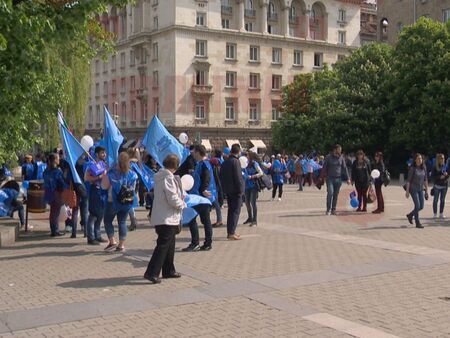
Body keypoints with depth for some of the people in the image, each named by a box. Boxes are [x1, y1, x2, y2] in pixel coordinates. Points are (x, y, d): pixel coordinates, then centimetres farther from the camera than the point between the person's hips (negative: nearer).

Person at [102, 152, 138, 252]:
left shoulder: (112, 173, -13)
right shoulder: (132, 174, -1)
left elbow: (104, 186, -8)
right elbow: (133, 188, 10)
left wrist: (104, 175, 2)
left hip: (113, 201, -4)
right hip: (127, 202, 4)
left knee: (108, 221, 12)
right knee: (122, 222, 10)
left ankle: (112, 241, 4)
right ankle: (121, 245, 7)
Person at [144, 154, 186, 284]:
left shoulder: (160, 177, 12)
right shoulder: (168, 178, -18)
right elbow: (173, 199, -21)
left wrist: (180, 199, 12)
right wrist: (182, 204, -3)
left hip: (162, 218, 10)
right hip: (167, 219, -10)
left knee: (169, 245, 19)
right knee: (163, 246, -10)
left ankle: (168, 270, 27)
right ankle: (151, 273, -13)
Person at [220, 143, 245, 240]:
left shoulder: (225, 162, 10)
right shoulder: (235, 161, -15)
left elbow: (221, 176, 14)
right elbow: (238, 177, -19)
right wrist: (241, 189, -13)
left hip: (228, 190, 8)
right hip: (235, 190, -8)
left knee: (231, 210, 16)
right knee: (235, 211, -4)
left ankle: (230, 231, 20)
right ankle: (231, 233, -8)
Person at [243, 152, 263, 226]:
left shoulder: (255, 164, -9)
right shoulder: (248, 165, 10)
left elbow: (261, 173, -16)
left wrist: (252, 176, -23)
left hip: (254, 186, -8)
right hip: (247, 186, 8)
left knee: (253, 202, -10)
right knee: (247, 202, 13)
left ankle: (255, 220, -6)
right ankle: (250, 218, 28)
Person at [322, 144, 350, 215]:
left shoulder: (341, 158, 6)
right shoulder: (329, 157, 0)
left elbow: (344, 168, 7)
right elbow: (324, 167, 3)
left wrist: (348, 178, 2)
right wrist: (323, 176, -3)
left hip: (338, 179, 3)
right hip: (330, 178, -3)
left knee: (336, 195, 5)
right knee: (330, 193, -15)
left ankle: (333, 210, 12)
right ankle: (328, 210, -8)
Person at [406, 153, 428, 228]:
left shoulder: (424, 168, 3)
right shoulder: (412, 168, -12)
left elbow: (425, 180, 10)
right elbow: (408, 180, -11)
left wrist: (426, 190, 8)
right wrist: (407, 191, -14)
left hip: (420, 189, 6)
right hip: (413, 189, -6)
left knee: (421, 207, 6)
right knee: (417, 206, -11)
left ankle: (410, 215, 30)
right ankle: (417, 223, 0)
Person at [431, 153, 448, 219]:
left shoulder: (445, 166, 7)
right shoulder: (435, 167, -5)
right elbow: (432, 176, -8)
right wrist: (439, 177, -19)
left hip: (444, 185, 4)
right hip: (437, 185, -4)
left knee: (442, 200, 7)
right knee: (436, 199, 2)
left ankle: (441, 214, 14)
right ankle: (435, 214, 8)